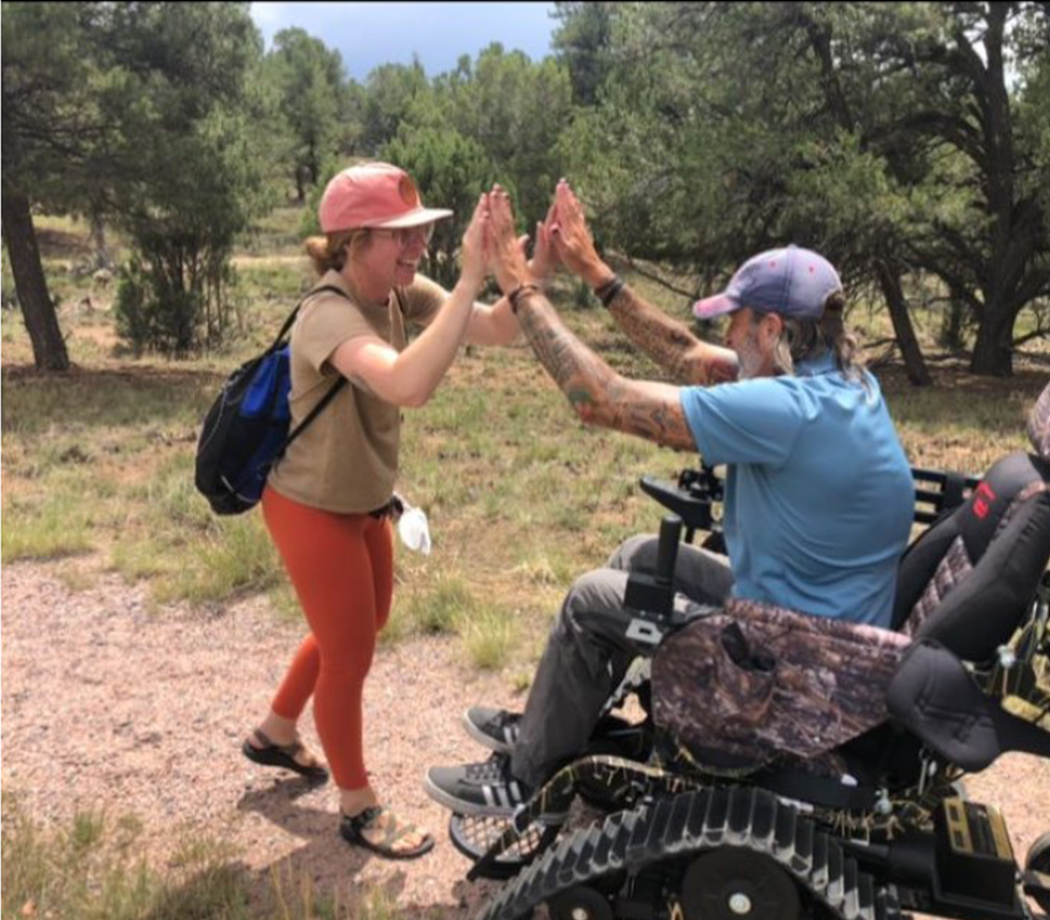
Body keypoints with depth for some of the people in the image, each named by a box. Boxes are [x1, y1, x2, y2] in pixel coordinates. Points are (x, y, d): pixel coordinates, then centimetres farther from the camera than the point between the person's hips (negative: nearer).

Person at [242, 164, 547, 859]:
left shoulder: (403, 294, -8)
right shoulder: (329, 315, -32)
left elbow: (498, 329, -16)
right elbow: (409, 385, -51)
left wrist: (537, 265, -32)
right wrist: (471, 278, -50)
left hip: (365, 500, 9)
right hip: (312, 509, -8)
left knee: (361, 629, 24)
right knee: (351, 656, 5)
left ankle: (276, 735, 47)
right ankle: (360, 810, 27)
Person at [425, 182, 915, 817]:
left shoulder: (788, 409, -30)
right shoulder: (846, 382, -1)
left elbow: (603, 400, -29)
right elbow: (690, 357, 7)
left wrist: (523, 289, -19)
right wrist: (594, 270, 7)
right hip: (832, 621, 9)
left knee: (591, 601, 1)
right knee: (641, 556, 17)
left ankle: (528, 778, 19)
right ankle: (548, 727, 31)